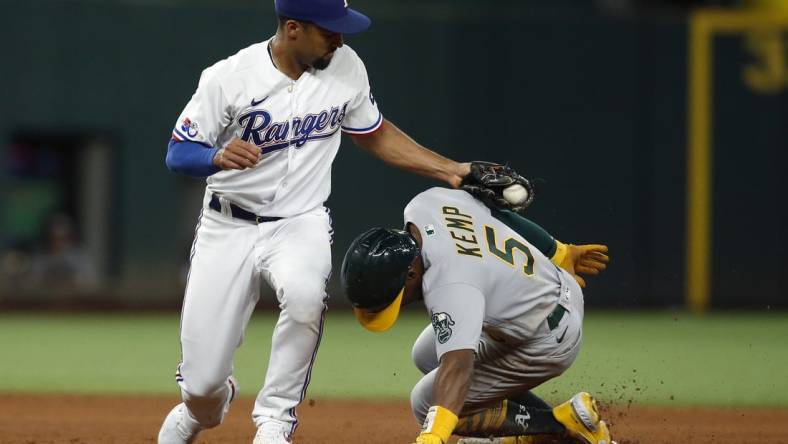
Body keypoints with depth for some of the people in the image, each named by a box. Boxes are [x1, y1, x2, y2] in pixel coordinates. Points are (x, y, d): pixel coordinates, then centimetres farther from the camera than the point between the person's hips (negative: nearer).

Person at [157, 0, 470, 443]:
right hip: (228, 227, -1)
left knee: (305, 294, -36)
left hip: (300, 223, 2)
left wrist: (452, 170, 5)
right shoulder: (229, 78, -15)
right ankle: (204, 408, 34)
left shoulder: (346, 66, -4)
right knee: (202, 388, -6)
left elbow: (377, 136, 12)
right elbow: (178, 153, -12)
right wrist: (219, 158, -34)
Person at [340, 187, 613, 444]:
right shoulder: (426, 202, -14)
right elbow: (499, 214, 3)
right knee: (427, 357, 20)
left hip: (548, 342, -10)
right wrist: (559, 253, 20)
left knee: (426, 404, -4)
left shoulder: (450, 286, -39)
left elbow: (457, 367, -50)